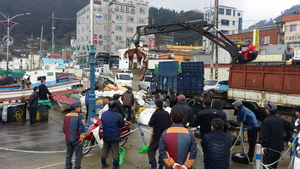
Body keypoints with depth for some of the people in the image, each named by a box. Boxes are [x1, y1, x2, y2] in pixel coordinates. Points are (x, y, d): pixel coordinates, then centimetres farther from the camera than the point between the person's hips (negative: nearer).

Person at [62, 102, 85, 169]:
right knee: (78, 155, 3)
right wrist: (81, 138, -9)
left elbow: (64, 128, 11)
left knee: (69, 155, 17)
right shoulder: (79, 116, -14)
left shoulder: (66, 116, 5)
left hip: (68, 140, 6)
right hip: (76, 139, -6)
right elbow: (81, 128, -17)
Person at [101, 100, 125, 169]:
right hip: (115, 137, -4)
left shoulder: (103, 114, -7)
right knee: (115, 151, 10)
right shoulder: (118, 115, -22)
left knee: (105, 150, 19)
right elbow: (122, 125, -9)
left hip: (106, 136, 5)